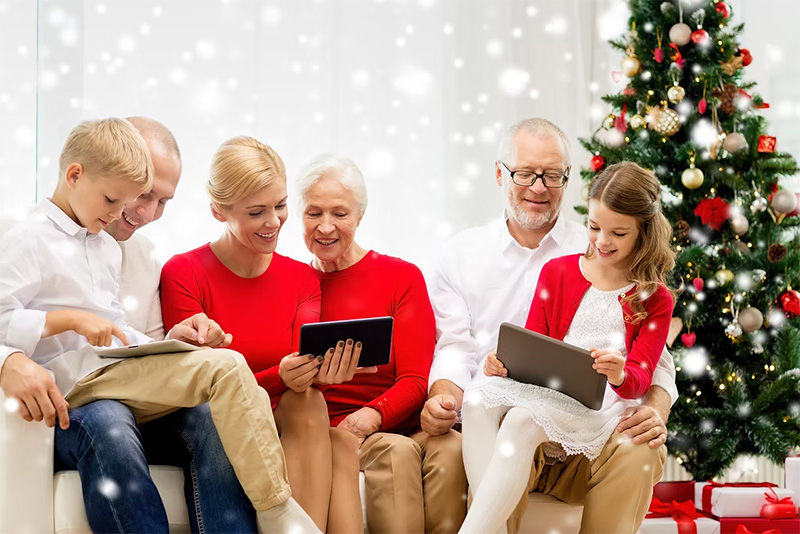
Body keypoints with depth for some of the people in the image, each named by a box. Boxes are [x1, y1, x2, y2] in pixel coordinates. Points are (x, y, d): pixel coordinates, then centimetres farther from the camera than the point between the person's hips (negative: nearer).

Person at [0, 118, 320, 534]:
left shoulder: (108, 248, 25)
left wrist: (166, 344, 11)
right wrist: (71, 319, -19)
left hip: (118, 371, 8)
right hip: (79, 378, -8)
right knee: (225, 366, -24)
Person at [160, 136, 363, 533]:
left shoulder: (302, 280, 11)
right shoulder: (183, 274, -3)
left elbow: (305, 373, -2)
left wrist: (322, 369, -28)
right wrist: (279, 377, -26)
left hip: (291, 431, 4)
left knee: (339, 443, -29)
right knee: (307, 406, -31)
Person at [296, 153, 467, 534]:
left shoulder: (402, 277, 12)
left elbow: (415, 380, 1)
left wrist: (373, 415, -20)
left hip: (402, 425, 1)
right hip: (324, 432, -1)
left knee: (450, 448, -33)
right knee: (395, 451, -34)